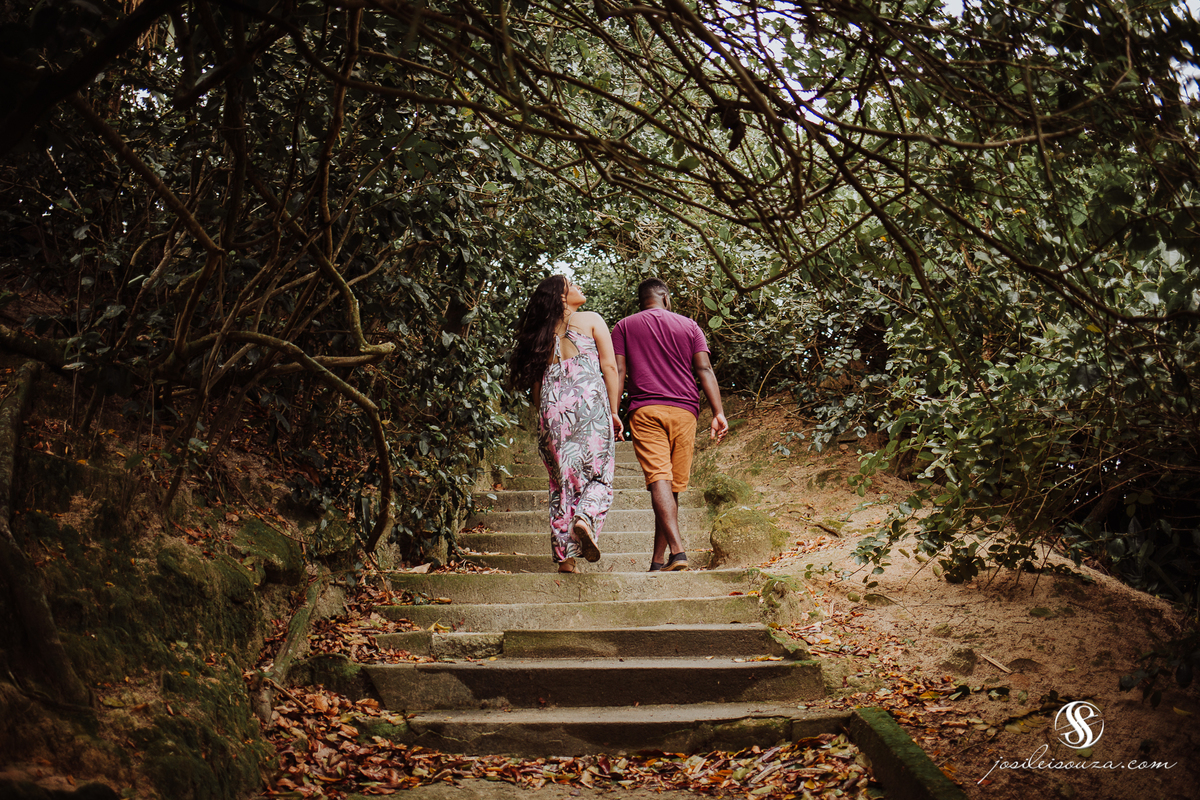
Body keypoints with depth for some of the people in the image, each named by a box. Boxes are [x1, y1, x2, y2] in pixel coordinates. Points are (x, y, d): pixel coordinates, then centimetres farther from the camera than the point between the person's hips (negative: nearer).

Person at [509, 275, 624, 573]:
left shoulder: (541, 332, 18)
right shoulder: (591, 320, 8)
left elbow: (536, 381, 16)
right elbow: (609, 366, 0)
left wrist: (542, 416, 21)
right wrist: (614, 411, 2)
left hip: (552, 407, 4)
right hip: (590, 403, -4)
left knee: (561, 481, 6)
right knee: (599, 474, 2)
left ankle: (565, 556, 0)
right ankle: (586, 517, -29)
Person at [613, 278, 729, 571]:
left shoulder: (624, 327, 14)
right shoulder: (689, 326, 16)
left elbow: (618, 371, 3)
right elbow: (704, 369, 6)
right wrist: (718, 413, 0)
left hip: (645, 410, -2)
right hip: (684, 410, 2)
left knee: (659, 480, -13)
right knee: (672, 486, 7)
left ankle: (677, 550, -29)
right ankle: (658, 560, 7)